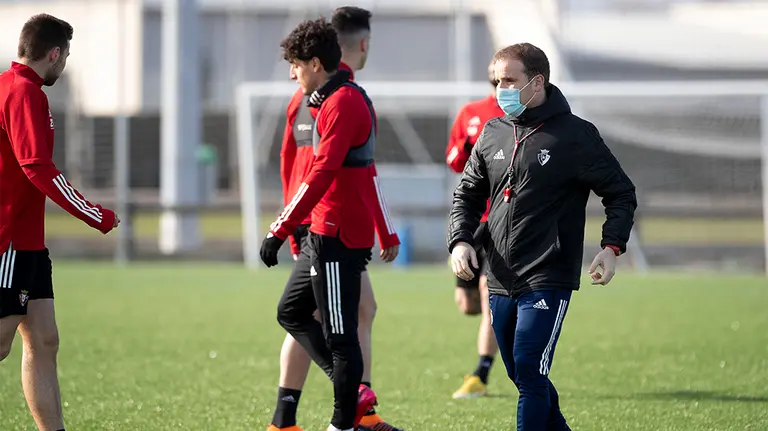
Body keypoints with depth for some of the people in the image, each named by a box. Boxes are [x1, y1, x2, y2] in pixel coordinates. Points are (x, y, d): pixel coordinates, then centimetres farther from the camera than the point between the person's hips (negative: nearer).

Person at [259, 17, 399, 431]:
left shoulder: (341, 103, -16)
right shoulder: (343, 99, 17)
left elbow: (322, 174, -24)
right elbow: (362, 171, 23)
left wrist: (281, 230, -24)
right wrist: (386, 233, 27)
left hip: (338, 237, -11)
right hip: (324, 234, 11)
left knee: (339, 332, -4)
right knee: (291, 311, 15)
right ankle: (352, 393, 13)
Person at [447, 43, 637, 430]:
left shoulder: (575, 136, -6)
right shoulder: (493, 134, 9)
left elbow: (621, 193, 1)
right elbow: (468, 194, 19)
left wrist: (612, 246, -14)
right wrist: (460, 240, 1)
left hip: (548, 281, -6)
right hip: (501, 281, 6)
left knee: (530, 375, -13)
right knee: (521, 377, 12)